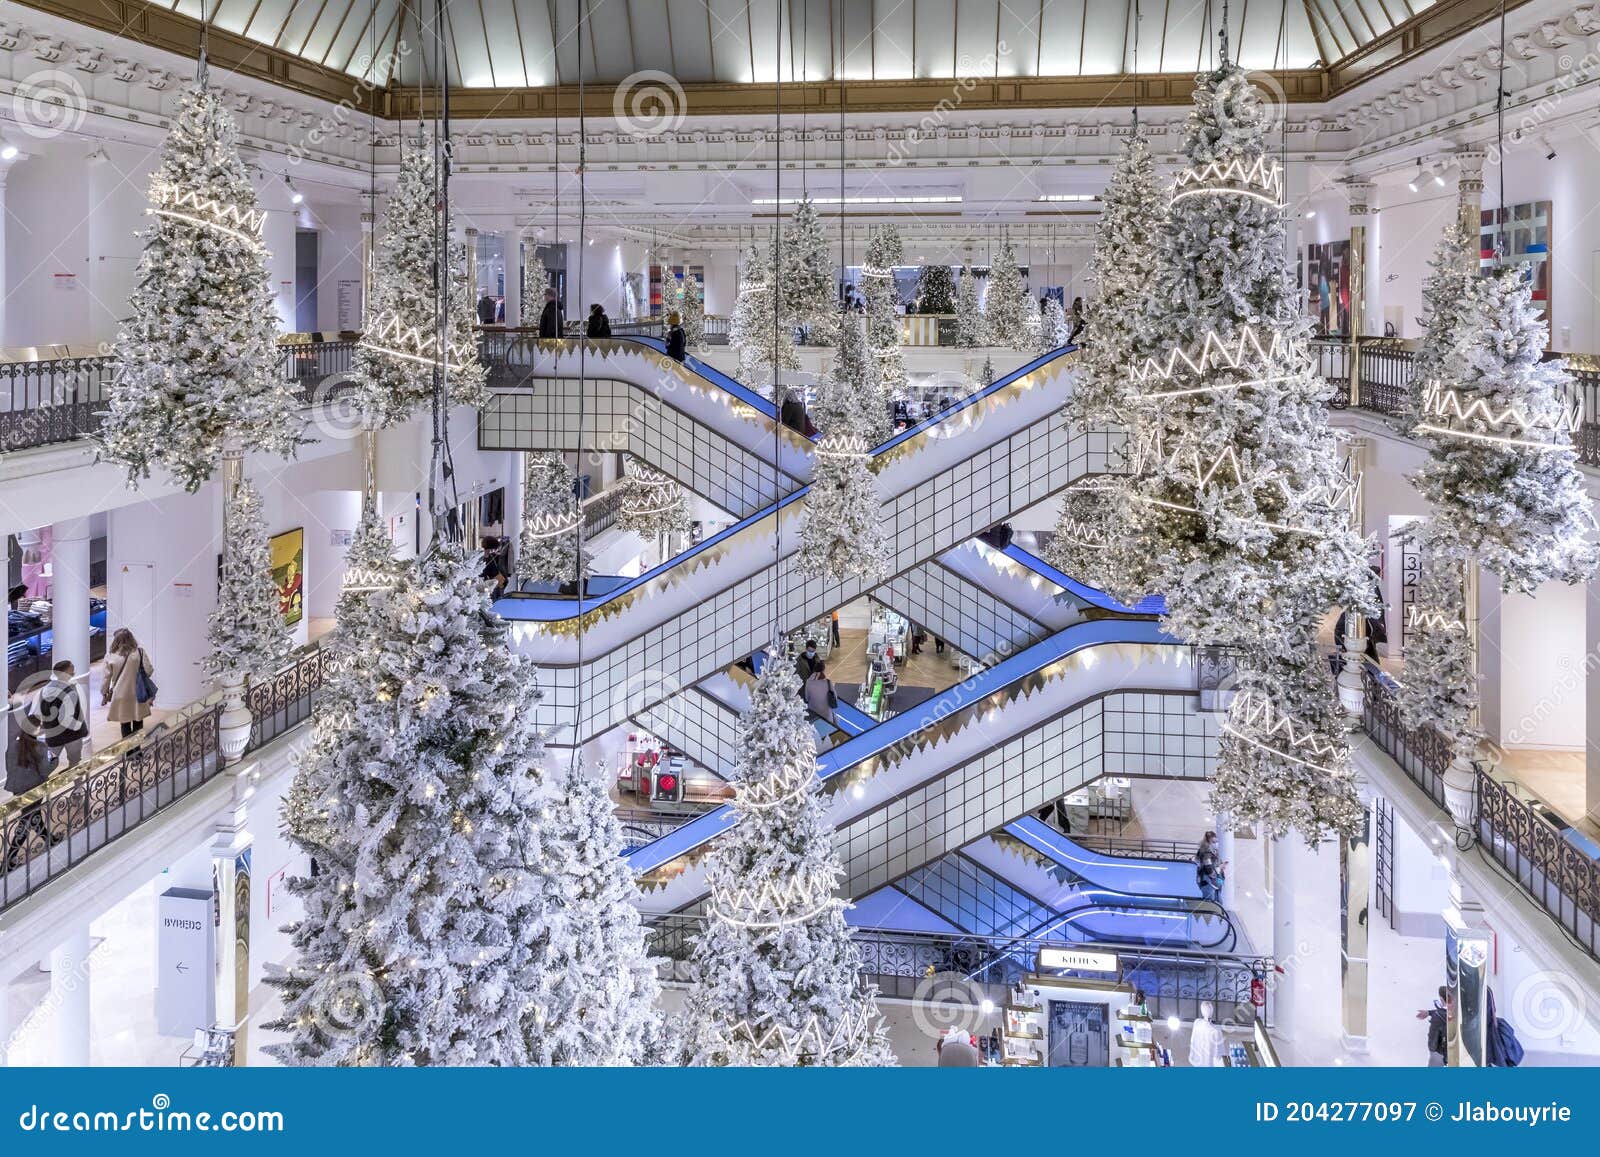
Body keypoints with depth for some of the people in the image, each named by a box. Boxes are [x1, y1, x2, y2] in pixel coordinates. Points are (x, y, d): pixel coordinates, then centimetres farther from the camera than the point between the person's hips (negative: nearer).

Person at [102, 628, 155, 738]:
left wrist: (104, 693, 13)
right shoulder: (139, 652, -10)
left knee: (125, 725, 11)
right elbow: (149, 671, -7)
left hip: (120, 696, 0)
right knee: (138, 725, 13)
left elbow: (106, 677, -1)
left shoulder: (111, 655, -8)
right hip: (137, 695, 0)